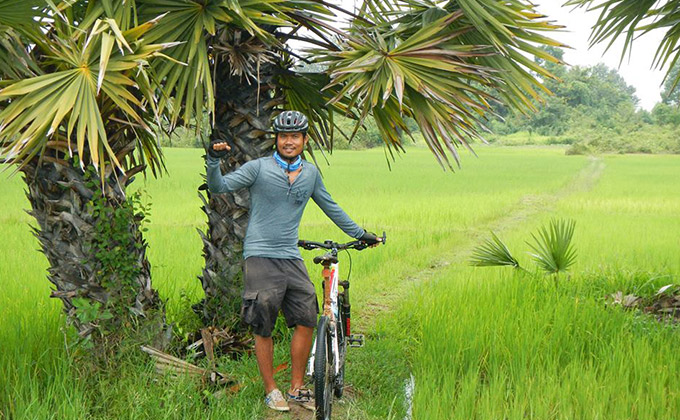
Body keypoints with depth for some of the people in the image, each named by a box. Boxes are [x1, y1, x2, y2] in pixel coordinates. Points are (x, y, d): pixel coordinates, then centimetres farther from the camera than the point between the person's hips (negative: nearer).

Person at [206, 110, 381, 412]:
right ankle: (271, 391, 11)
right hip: (260, 257, -4)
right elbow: (219, 187, -9)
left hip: (291, 258, 4)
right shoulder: (258, 168, -3)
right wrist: (214, 161, -27)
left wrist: (359, 233, 28)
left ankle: (297, 388, 14)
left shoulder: (310, 173, 10)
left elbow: (330, 207, 23)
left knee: (306, 321, 2)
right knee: (263, 328, -1)